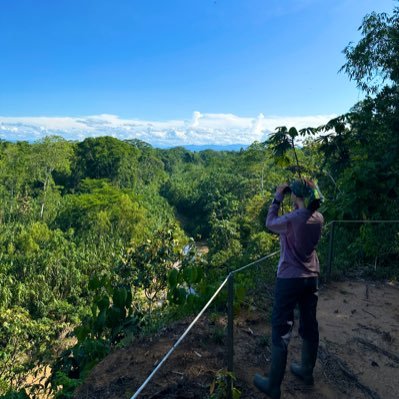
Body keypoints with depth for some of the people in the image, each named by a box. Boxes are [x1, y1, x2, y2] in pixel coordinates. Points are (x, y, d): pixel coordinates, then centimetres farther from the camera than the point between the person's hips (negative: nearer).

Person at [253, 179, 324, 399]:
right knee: (309, 325, 19)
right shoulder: (318, 218, -2)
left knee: (281, 330, 2)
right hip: (311, 277, 7)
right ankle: (307, 371, 38)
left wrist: (277, 198, 3)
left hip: (289, 279, -7)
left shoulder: (292, 219, -21)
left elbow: (270, 223, -2)